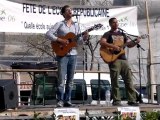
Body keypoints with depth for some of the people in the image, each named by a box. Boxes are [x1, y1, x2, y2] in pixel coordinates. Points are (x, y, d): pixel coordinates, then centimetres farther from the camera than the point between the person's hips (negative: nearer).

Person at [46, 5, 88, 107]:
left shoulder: (76, 25, 12)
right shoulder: (59, 24, 1)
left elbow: (78, 41, 11)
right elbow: (48, 33, -8)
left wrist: (84, 38, -10)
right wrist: (60, 40, -17)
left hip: (73, 54, 4)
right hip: (62, 54, -4)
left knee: (70, 79, 6)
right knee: (61, 78, -8)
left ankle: (67, 100, 13)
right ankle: (60, 100, -1)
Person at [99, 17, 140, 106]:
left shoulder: (122, 34, 21)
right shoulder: (108, 34, 4)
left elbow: (129, 44, 19)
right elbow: (102, 42, -13)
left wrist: (135, 42, -1)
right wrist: (113, 46, -22)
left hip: (123, 59, 6)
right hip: (113, 59, -6)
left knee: (129, 80, 2)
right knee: (115, 81, -6)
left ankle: (132, 100, 5)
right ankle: (116, 101, -2)